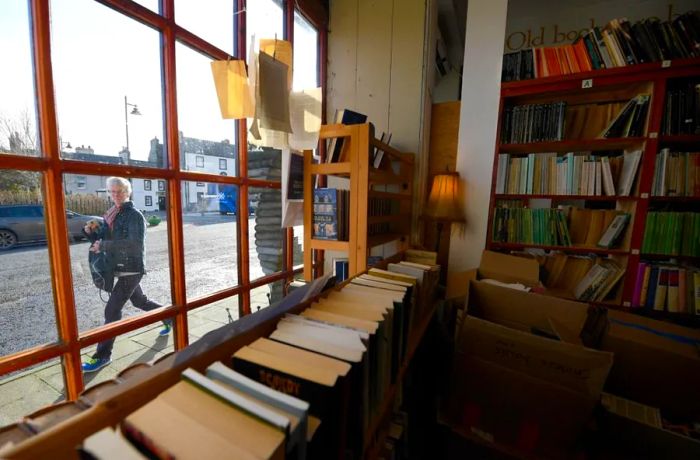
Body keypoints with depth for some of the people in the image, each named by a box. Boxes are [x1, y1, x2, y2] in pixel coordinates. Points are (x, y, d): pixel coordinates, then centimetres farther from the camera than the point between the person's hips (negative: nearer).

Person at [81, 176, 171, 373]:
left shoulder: (135, 215, -16)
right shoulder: (111, 214, 8)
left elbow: (136, 244, -28)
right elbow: (104, 238, 17)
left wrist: (104, 245, -28)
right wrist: (91, 232, -2)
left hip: (131, 269, -9)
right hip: (121, 268, 9)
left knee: (111, 311, -4)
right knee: (140, 301, 22)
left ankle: (102, 355, 10)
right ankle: (169, 318, 41)